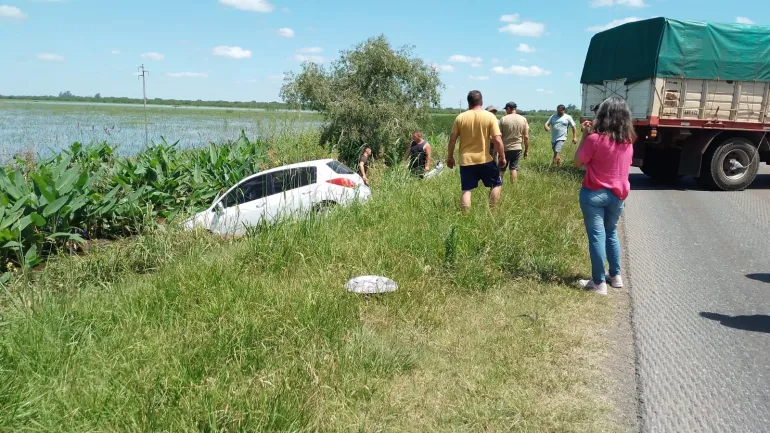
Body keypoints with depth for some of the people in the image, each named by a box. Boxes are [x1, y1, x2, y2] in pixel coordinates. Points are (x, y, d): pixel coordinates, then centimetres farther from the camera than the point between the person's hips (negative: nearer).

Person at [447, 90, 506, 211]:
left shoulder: (460, 118, -1)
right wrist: (502, 157, 2)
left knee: (466, 190, 7)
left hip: (466, 161, 1)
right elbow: (497, 140, -10)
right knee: (496, 184, 19)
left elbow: (452, 139, 1)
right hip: (485, 160, -1)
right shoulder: (490, 116, -6)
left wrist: (450, 157, 13)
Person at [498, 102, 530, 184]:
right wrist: (527, 150, 8)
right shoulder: (523, 119, 1)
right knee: (514, 168, 8)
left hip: (505, 148, -2)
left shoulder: (503, 119, -7)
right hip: (517, 148, 2)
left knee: (501, 169, 9)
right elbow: (526, 137, 0)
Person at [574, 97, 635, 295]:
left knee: (597, 236, 0)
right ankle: (616, 276, 28)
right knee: (611, 233, 21)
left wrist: (585, 136, -3)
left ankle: (599, 282, 5)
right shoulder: (628, 140, 2)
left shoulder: (595, 139, -17)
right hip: (618, 194, 5)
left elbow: (578, 162, -7)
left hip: (594, 194, -5)